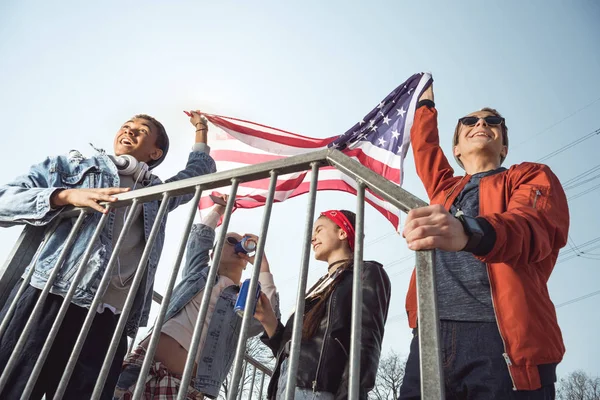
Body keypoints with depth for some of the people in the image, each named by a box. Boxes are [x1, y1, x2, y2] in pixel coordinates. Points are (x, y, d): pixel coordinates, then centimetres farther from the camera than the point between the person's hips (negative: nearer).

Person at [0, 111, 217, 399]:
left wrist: (201, 130, 48)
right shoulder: (69, 166, 16)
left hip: (107, 321, 2)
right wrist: (64, 196, -8)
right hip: (46, 300, -1)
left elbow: (199, 173, 40)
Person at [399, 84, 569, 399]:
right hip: (432, 334, 4)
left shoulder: (532, 176, 13)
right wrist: (426, 101, 58)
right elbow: (424, 147, 45)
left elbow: (534, 227, -9)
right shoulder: (446, 190, 28)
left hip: (502, 338, -4)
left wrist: (469, 232, -31)